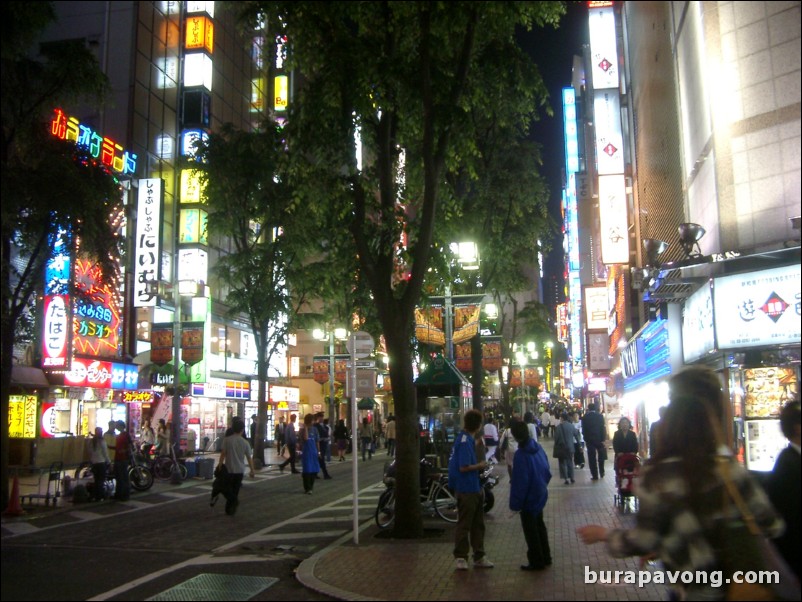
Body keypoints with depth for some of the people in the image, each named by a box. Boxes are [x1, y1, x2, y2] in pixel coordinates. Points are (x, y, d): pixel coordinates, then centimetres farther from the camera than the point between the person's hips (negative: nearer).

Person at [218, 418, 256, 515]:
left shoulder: (227, 440, -8)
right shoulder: (245, 442, -2)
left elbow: (223, 454, -10)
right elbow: (249, 457, 1)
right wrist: (252, 470, 10)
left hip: (229, 469, -2)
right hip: (240, 470, 2)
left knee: (225, 488, 13)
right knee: (235, 490, 14)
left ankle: (233, 500, -11)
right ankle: (231, 510, 15)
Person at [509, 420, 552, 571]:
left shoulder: (521, 455, -24)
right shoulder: (538, 448, -2)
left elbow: (520, 482, -22)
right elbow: (547, 471, 7)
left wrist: (515, 503, -14)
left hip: (529, 497, -8)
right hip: (540, 494, 8)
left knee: (530, 530, 6)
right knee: (539, 525, 22)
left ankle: (536, 562, 14)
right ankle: (545, 557, 32)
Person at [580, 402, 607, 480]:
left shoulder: (584, 417, -3)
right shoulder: (600, 416, -5)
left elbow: (583, 430, -1)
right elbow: (603, 428, -9)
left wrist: (586, 439, 10)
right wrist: (603, 439, -6)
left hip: (589, 440, -1)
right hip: (599, 439, 1)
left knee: (592, 458, 3)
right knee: (601, 457, 20)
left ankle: (595, 476, 2)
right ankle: (602, 473, 24)